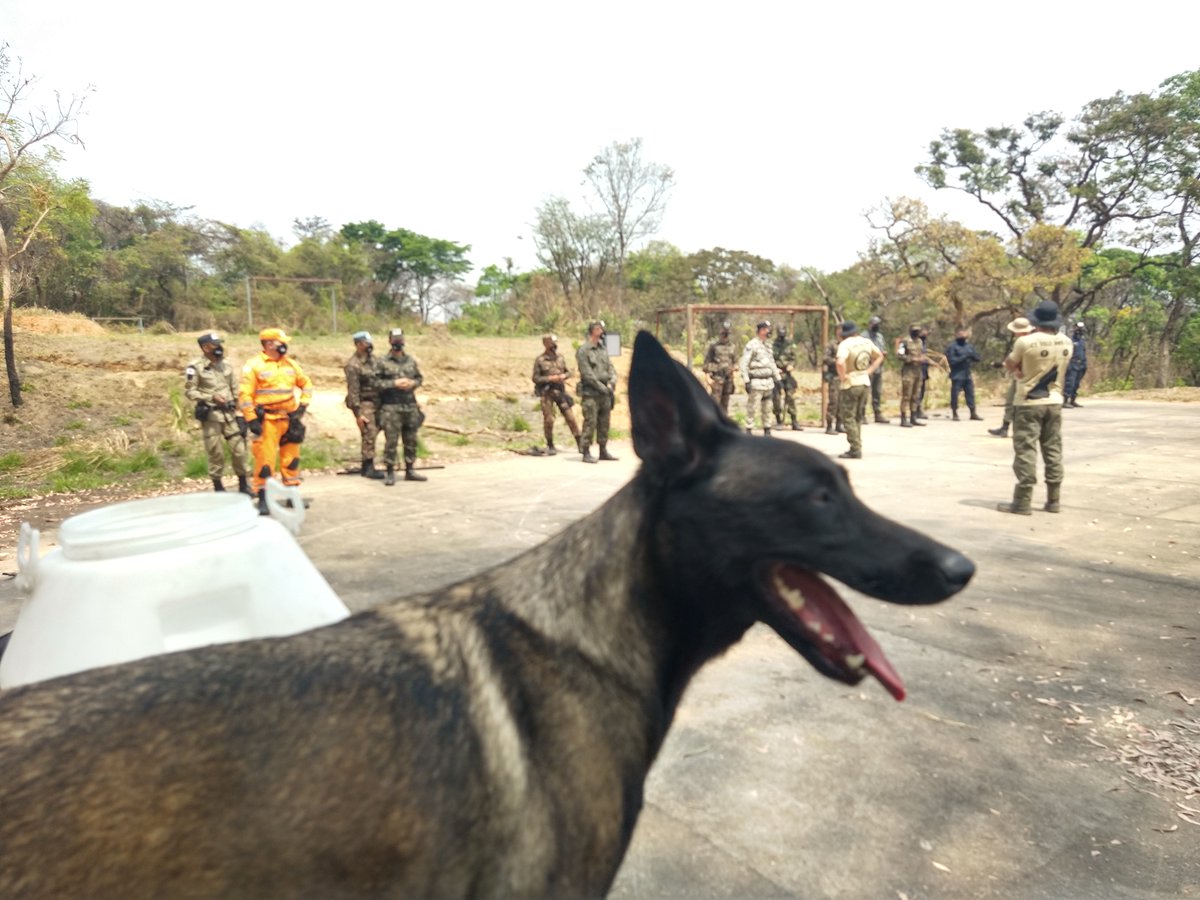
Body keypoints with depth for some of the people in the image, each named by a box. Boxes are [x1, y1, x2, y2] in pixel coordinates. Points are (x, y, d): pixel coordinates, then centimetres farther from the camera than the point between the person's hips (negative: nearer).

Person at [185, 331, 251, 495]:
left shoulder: (226, 365, 11)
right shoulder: (195, 367, -6)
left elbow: (235, 390, 15)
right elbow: (189, 391, -6)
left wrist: (239, 411, 10)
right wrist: (211, 397, -17)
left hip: (229, 414, 4)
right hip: (210, 415, -4)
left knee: (239, 449, 1)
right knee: (216, 453, 1)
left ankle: (244, 484, 14)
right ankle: (217, 486, 15)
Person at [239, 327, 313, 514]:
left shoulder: (290, 363, 9)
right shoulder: (254, 365, -7)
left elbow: (306, 384, 19)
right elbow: (245, 395, -10)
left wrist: (302, 405, 7)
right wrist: (251, 420, -15)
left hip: (290, 419, 6)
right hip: (267, 421, -5)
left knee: (291, 458, 12)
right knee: (265, 460, -6)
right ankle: (263, 498, 2)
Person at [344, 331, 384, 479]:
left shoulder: (372, 358, 8)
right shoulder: (353, 365, -14)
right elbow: (353, 390, -16)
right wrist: (358, 413, -18)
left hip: (376, 401, 7)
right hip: (364, 403, -7)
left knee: (373, 433, 11)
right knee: (369, 435, -7)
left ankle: (367, 466, 21)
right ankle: (368, 468, 1)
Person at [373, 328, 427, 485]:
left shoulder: (411, 361, 11)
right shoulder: (382, 362, -2)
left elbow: (420, 378, 17)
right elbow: (377, 383, -6)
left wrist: (413, 383, -4)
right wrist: (395, 383, -15)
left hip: (411, 406, 5)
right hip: (391, 408, -4)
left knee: (411, 440, 10)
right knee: (391, 441, -4)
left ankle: (410, 470, 20)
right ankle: (390, 473, 4)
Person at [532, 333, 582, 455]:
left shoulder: (561, 357, 7)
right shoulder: (540, 360, -5)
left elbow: (568, 372, 14)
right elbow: (535, 378, -6)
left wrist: (563, 376, -8)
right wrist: (550, 378, -16)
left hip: (561, 391, 3)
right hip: (547, 393, -3)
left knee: (570, 417, 0)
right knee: (548, 420, -2)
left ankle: (580, 444, 8)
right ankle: (550, 446, 13)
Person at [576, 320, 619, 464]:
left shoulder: (603, 349, 13)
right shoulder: (583, 351, -9)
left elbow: (610, 367, 12)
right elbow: (587, 374, -14)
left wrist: (612, 382, -6)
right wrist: (602, 387, -15)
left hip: (605, 392, 7)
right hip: (591, 393, -7)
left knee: (604, 423, 10)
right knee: (590, 423, -7)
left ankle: (603, 451, 19)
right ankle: (586, 453, 0)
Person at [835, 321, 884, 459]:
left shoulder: (845, 344, -16)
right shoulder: (867, 342, 5)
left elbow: (840, 362, -33)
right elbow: (880, 357, 19)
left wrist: (842, 376, -16)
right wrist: (869, 371, 15)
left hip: (851, 385, -7)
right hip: (865, 384, 7)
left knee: (849, 418, 0)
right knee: (858, 417, 17)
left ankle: (855, 450, -2)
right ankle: (856, 448, 21)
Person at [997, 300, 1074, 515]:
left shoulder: (1026, 342, -16)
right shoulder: (1066, 343, 3)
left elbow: (1009, 365, -2)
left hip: (1028, 404, -5)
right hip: (1054, 403, 6)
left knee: (1025, 451, -4)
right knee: (1053, 451, 10)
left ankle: (1022, 502, -3)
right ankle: (1053, 501, 15)